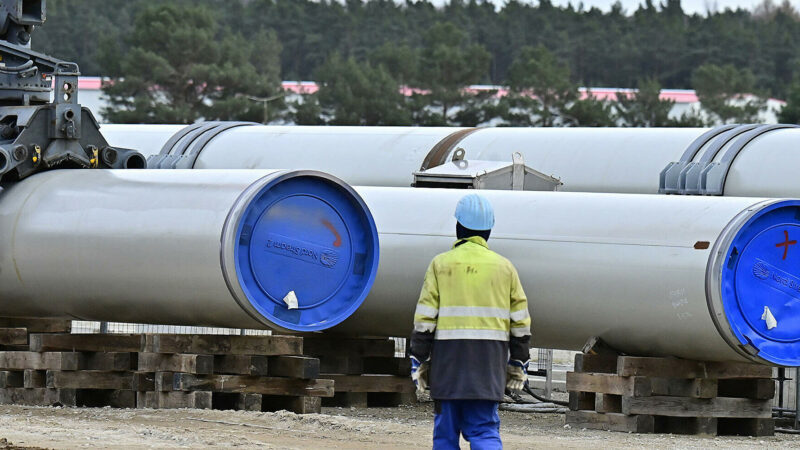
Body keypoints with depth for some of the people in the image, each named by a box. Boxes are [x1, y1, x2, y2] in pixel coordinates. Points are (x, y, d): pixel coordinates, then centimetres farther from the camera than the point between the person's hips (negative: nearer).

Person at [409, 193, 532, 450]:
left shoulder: (441, 265, 0)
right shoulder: (504, 267, 7)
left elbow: (425, 320, -3)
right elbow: (520, 323, 8)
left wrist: (419, 362, 2)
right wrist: (518, 364, 15)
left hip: (448, 361, -1)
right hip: (489, 365, 1)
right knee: (485, 428, 0)